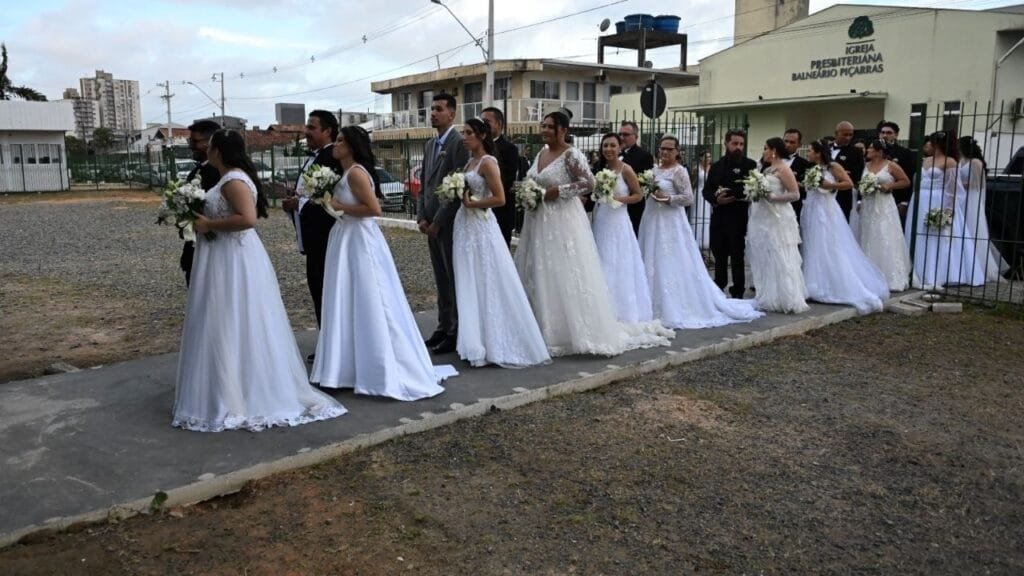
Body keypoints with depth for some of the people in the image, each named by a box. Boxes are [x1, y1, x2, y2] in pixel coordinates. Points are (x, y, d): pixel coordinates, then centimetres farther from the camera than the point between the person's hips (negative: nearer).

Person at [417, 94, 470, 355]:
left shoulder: (459, 143, -10)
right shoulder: (430, 144, 16)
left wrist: (438, 221, -15)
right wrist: (421, 217, 5)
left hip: (450, 222, -8)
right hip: (432, 223, 8)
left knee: (454, 278, -1)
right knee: (441, 278, 12)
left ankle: (455, 333, 5)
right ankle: (444, 326, 21)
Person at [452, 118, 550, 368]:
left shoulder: (487, 162, -11)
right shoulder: (470, 162, 14)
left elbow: (499, 198, -17)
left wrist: (471, 204, -14)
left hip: (481, 227, -9)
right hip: (465, 226, 9)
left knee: (488, 284, -3)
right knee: (470, 285, 10)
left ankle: (495, 343, 5)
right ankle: (477, 341, 17)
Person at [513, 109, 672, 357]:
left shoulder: (571, 154, -11)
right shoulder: (540, 154, 13)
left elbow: (589, 183, -17)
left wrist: (558, 191, -18)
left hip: (562, 222, -8)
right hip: (538, 222, 8)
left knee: (565, 276, -5)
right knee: (538, 276, 10)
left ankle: (572, 332, 5)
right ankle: (543, 330, 19)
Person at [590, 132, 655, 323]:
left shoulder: (625, 169, -8)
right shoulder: (600, 168, 10)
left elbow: (639, 195, -5)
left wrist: (620, 199, -18)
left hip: (617, 220, -6)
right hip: (600, 220, 6)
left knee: (618, 265, -1)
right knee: (601, 265, 8)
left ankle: (622, 312, 9)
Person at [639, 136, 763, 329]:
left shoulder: (679, 171, -9)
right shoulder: (655, 169, 12)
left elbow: (688, 197, -14)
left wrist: (667, 199, -20)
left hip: (670, 223, -8)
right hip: (652, 221, 8)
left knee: (671, 265, -5)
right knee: (653, 264, 9)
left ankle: (674, 308, 3)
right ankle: (656, 306, 18)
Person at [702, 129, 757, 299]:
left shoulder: (750, 165, -3)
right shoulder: (716, 166, 12)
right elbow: (706, 190, 9)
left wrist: (729, 192, -20)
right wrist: (716, 198, -11)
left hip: (738, 219, -5)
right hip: (718, 217, 5)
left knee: (737, 257, 1)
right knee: (719, 255, 14)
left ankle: (737, 293, 11)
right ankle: (719, 288, 29)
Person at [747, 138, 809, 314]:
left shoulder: (783, 169, -9)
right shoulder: (767, 169, 15)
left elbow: (795, 194, -15)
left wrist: (772, 197, -20)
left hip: (777, 219, -9)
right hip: (763, 219, 9)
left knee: (779, 259, -6)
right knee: (765, 259, 9)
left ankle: (787, 300, -1)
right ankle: (769, 298, 16)